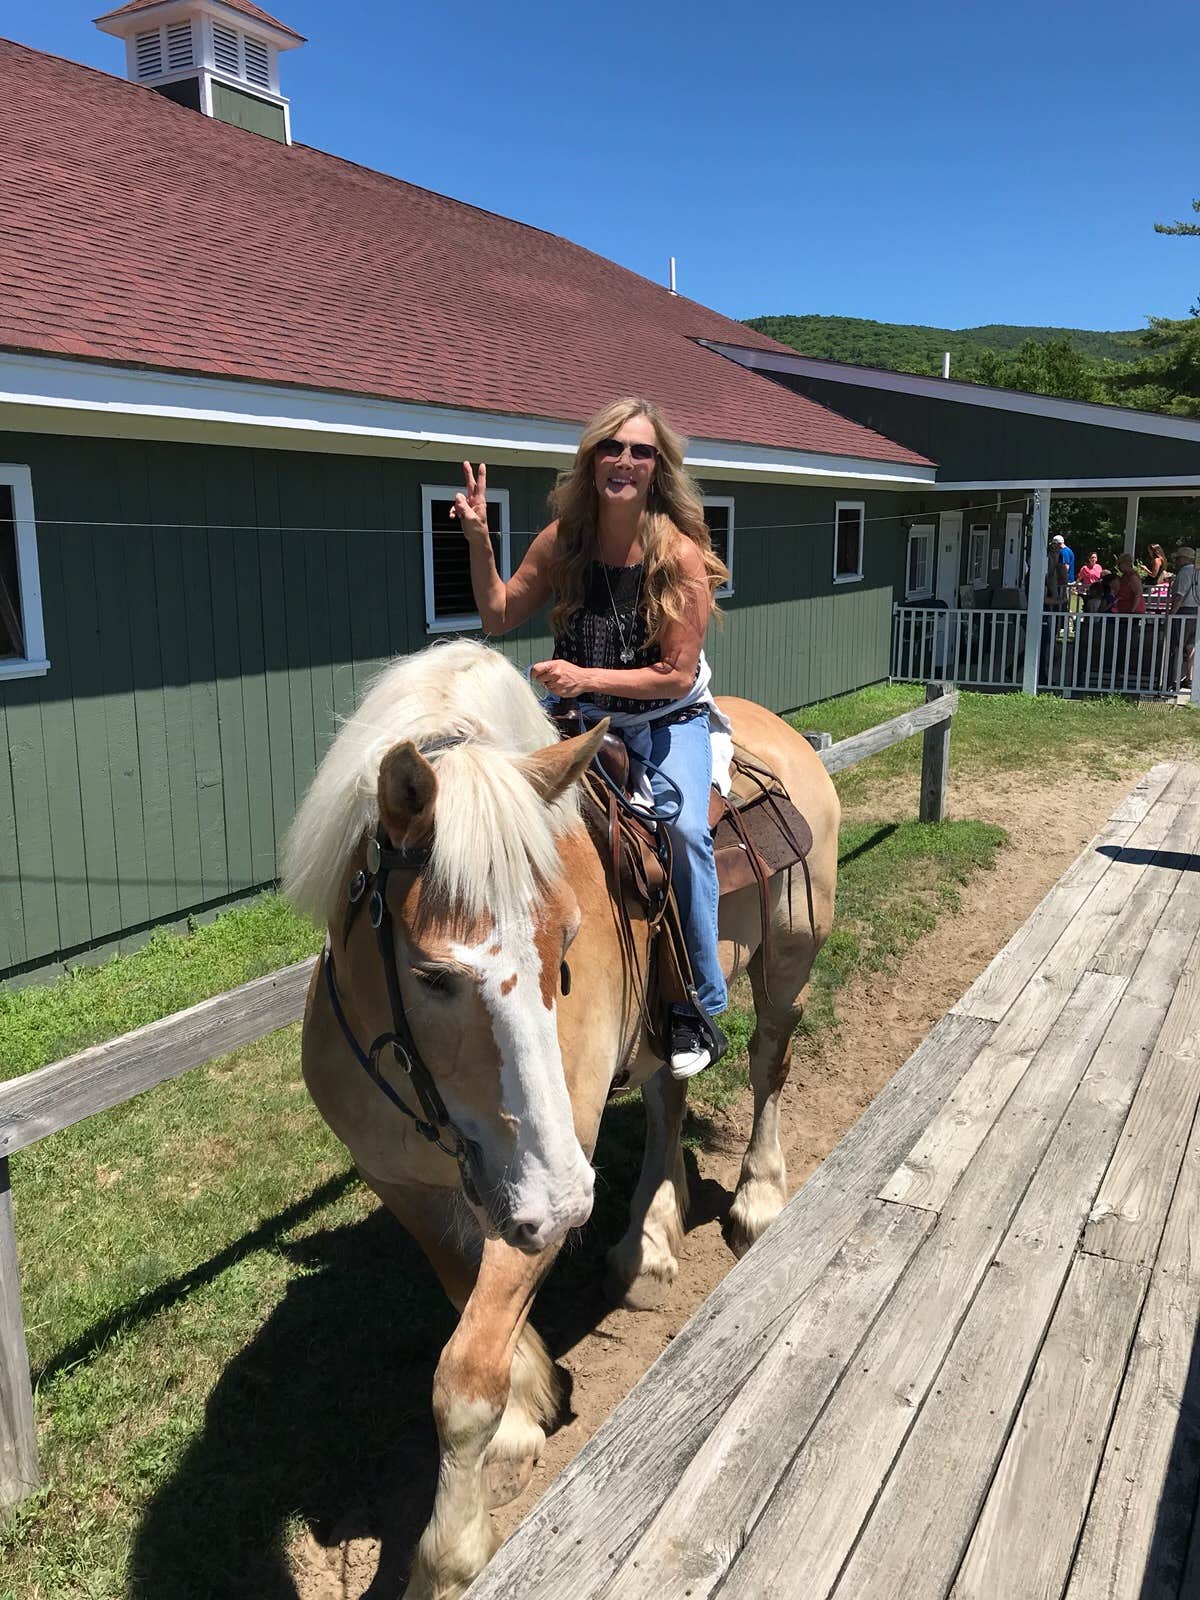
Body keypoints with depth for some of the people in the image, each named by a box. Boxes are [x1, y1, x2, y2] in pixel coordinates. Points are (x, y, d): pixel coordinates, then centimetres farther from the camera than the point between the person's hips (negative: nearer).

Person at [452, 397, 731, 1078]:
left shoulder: (681, 553, -17)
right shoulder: (563, 538, -5)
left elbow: (677, 675, -17)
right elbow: (500, 617, 5)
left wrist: (587, 677, -28)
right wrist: (479, 540, -8)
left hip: (670, 720, -4)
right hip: (585, 718, 4)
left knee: (684, 826, -30)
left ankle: (701, 1010, -16)